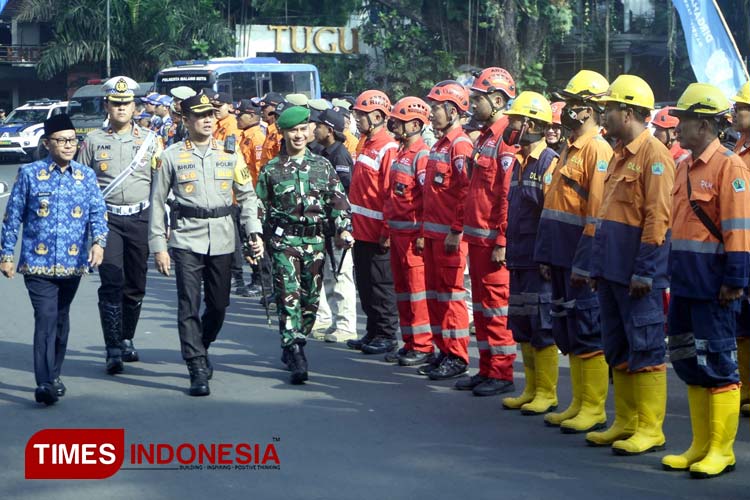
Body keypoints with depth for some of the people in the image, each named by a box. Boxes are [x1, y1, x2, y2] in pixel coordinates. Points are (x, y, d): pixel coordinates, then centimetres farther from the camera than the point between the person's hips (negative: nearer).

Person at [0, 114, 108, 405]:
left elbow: (97, 213, 0)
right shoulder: (30, 174, -1)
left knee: (61, 320, 15)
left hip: (73, 263, 3)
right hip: (38, 263, -3)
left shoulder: (86, 176, 5)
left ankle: (53, 375, 30)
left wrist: (99, 241, -19)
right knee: (46, 319, -14)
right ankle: (45, 384, -18)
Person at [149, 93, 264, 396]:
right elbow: (157, 202, 3)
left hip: (222, 240, 3)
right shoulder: (171, 157, 1)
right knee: (189, 306, -9)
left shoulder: (230, 155, 8)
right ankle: (198, 370, -5)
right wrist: (158, 245, -2)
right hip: (187, 239, -3)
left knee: (219, 305, 9)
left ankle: (201, 347, 35)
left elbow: (247, 195, 11)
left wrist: (254, 232, -2)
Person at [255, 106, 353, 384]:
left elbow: (338, 200, 7)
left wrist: (343, 228, -7)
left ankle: (293, 347, 23)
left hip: (315, 241, 3)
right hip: (284, 240, -2)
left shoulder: (323, 166, 9)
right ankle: (295, 355, -14)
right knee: (289, 296, -12)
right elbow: (260, 208, 7)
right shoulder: (271, 170, 4)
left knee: (311, 298, 6)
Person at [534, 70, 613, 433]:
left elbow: (598, 213, -18)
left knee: (588, 334, -4)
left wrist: (583, 264, -20)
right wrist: (545, 254, 15)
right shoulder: (569, 150, 17)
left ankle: (594, 410, 2)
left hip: (582, 261, -9)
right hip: (562, 259, 9)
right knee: (567, 333, 13)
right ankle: (579, 404, 20)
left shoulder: (598, 151, -13)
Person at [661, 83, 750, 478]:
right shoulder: (685, 167, 14)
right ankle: (700, 446, 21)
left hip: (712, 285, -9)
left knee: (717, 364, -2)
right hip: (684, 282, 9)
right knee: (688, 364, 12)